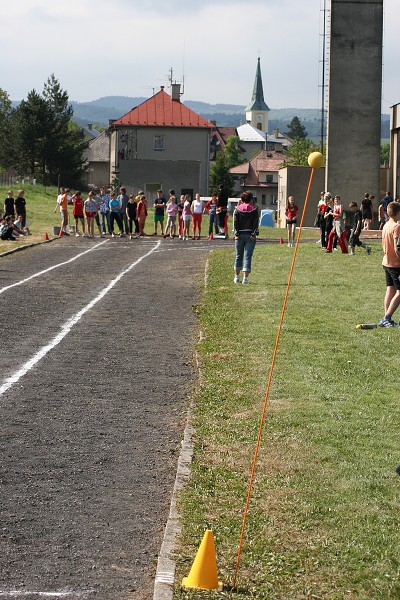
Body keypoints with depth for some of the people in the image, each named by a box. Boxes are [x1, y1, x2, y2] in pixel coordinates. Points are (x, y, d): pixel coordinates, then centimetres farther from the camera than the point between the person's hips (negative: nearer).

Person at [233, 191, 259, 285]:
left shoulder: (237, 209, 2)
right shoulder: (254, 209, -1)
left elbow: (235, 222, -3)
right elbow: (256, 223, -6)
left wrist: (236, 233, -3)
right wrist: (254, 234, -6)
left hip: (239, 235, 1)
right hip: (250, 235, -1)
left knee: (238, 256, 14)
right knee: (247, 256, -1)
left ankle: (237, 277, 20)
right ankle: (245, 278, -9)